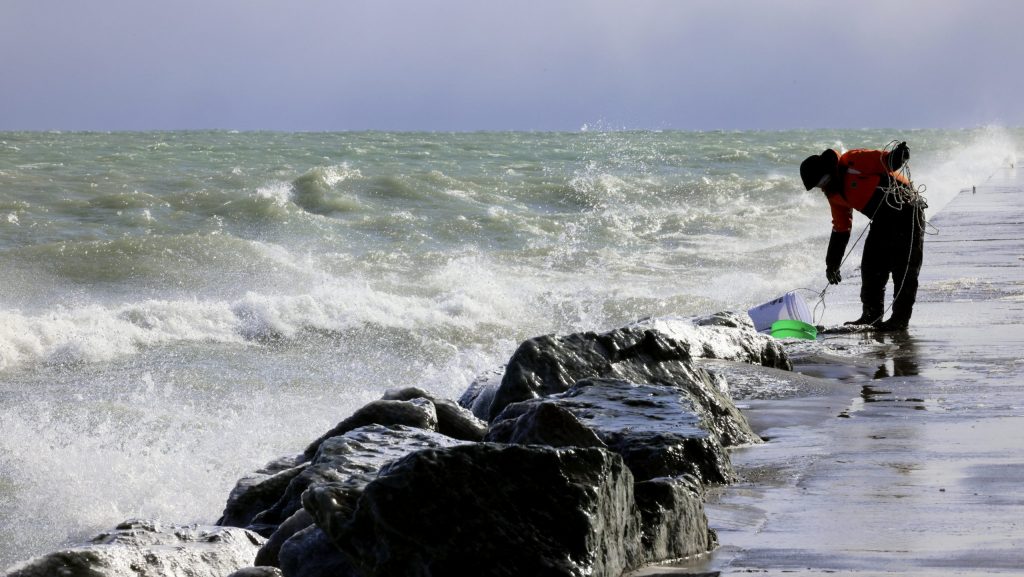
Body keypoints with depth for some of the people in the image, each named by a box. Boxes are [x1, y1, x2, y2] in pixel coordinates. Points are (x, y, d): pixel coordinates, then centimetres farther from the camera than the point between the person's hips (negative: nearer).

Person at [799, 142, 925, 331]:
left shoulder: (854, 162, -13)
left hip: (906, 211, -8)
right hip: (883, 221, 9)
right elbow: (840, 230, 19)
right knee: (871, 268, 6)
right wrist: (832, 264, 20)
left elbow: (886, 162, -18)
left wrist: (897, 156, -42)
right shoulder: (834, 194, 11)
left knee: (903, 269, -8)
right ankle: (872, 316, 16)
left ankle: (900, 318, -5)